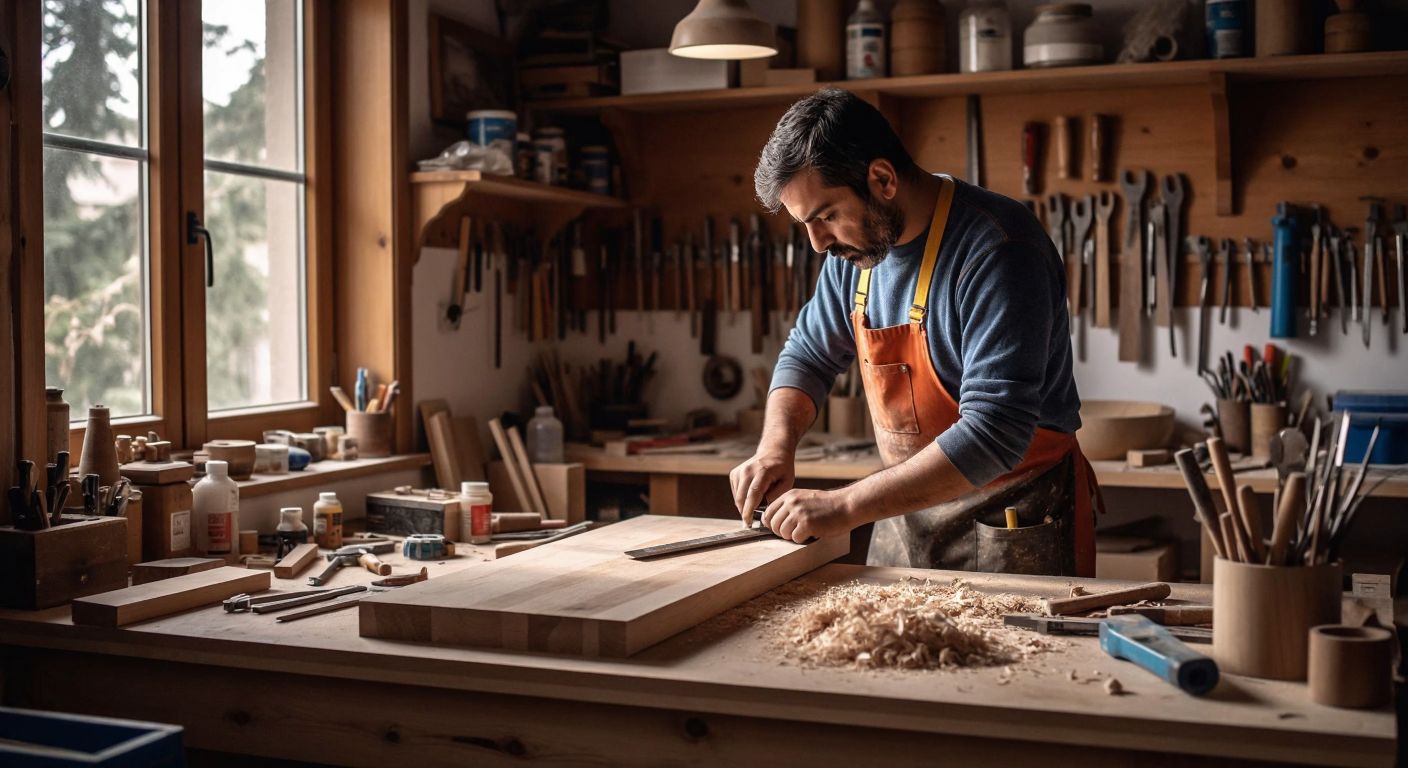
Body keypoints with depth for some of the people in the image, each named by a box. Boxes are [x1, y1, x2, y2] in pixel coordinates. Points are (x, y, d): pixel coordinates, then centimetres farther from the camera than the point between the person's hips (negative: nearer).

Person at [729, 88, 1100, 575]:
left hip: (1013, 516, -6)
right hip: (906, 506, 6)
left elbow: (992, 434, -30)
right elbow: (808, 355, 14)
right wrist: (776, 446, -6)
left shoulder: (996, 251, -24)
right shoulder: (856, 244, 0)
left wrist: (844, 507, -29)